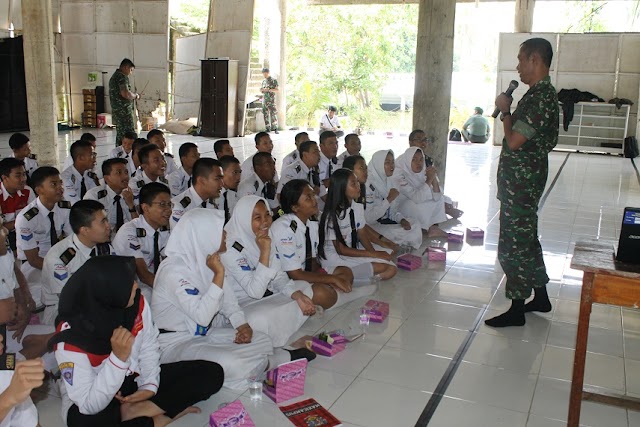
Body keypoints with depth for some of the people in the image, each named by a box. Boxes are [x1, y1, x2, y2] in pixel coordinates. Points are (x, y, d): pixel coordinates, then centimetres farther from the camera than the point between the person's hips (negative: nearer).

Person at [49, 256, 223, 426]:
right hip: (94, 401, -5)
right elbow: (90, 405, -29)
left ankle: (136, 411, -16)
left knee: (212, 373, -8)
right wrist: (118, 357, -38)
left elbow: (149, 347, 0)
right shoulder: (70, 337, -28)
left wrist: (149, 386, -14)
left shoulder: (137, 303, -15)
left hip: (133, 381, 5)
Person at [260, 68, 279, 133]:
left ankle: (275, 129, -7)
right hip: (264, 100, 6)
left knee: (273, 114, -10)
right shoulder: (263, 81, 15)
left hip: (271, 100, -6)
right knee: (266, 115, 3)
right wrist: (261, 90, 0)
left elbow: (278, 90, -8)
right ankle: (268, 128, 9)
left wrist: (268, 89, -18)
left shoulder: (273, 80, -2)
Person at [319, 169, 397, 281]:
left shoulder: (357, 207, -1)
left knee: (391, 269, -9)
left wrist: (374, 252, -12)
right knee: (383, 267, -19)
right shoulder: (332, 215, -21)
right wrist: (374, 254, -18)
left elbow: (362, 233, 8)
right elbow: (341, 250, -18)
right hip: (335, 258, -7)